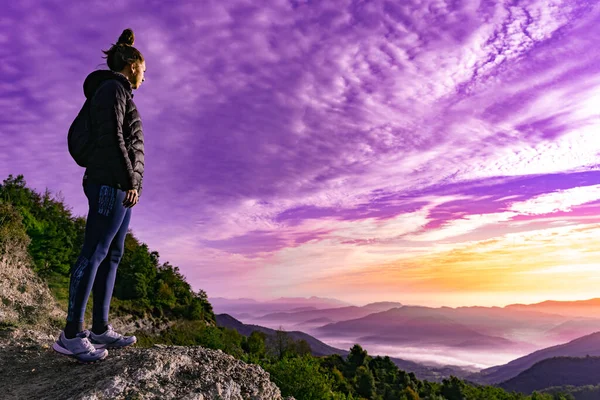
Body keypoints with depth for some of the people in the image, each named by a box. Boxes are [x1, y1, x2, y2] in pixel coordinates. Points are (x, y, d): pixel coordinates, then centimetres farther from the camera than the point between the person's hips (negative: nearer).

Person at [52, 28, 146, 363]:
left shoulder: (118, 97, 26)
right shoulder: (113, 88, -4)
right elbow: (112, 139, -16)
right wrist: (130, 182, -18)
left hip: (119, 185, 10)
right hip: (112, 183, -10)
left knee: (112, 255, 6)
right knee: (94, 254, -10)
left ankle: (101, 329, 10)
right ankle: (71, 334, -5)